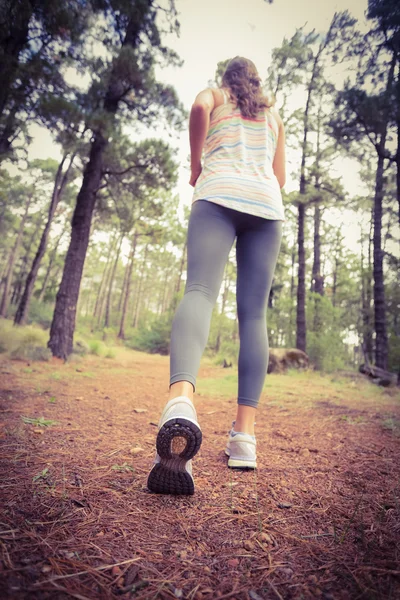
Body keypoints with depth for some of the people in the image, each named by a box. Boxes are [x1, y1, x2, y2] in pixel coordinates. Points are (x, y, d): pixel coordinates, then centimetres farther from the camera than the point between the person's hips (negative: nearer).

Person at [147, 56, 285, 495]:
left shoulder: (213, 95, 24)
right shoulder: (274, 115, 34)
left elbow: (199, 107, -2)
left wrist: (195, 164, 9)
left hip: (219, 192, -2)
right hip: (267, 203, 3)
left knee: (200, 291, -24)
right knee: (253, 314, -7)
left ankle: (181, 398, -52)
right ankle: (244, 436, -14)